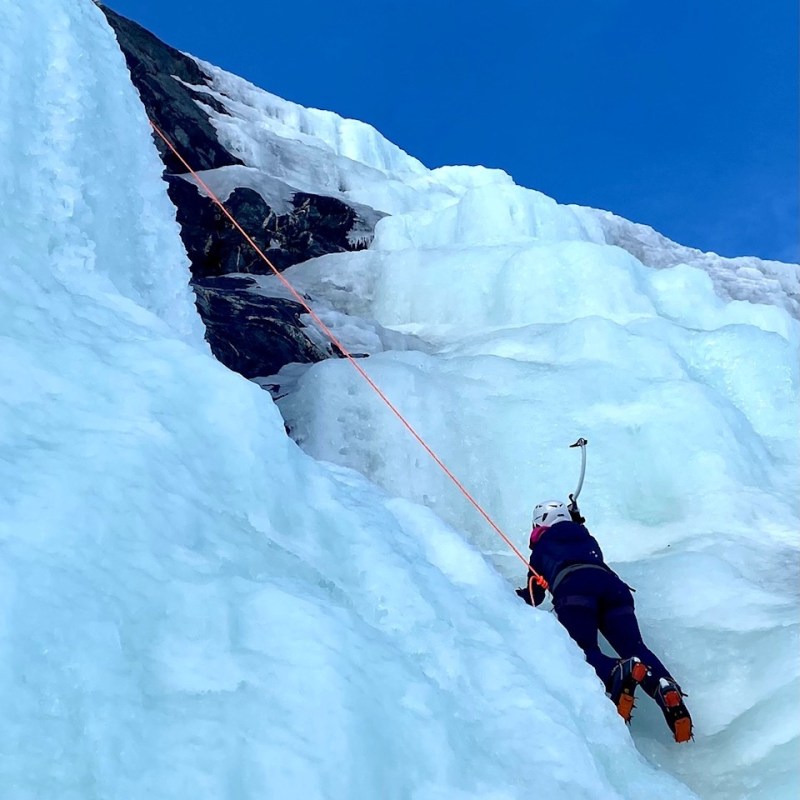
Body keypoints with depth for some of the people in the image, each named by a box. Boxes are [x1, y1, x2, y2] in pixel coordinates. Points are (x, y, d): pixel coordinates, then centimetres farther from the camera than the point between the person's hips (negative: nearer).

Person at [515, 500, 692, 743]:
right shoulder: (587, 538, 41)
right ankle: (665, 686, -41)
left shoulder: (542, 547, 31)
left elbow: (534, 596, 36)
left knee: (585, 651, -16)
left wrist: (514, 595, 57)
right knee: (634, 648, -10)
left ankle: (619, 673, -51)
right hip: (613, 586, 4)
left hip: (573, 589, -4)